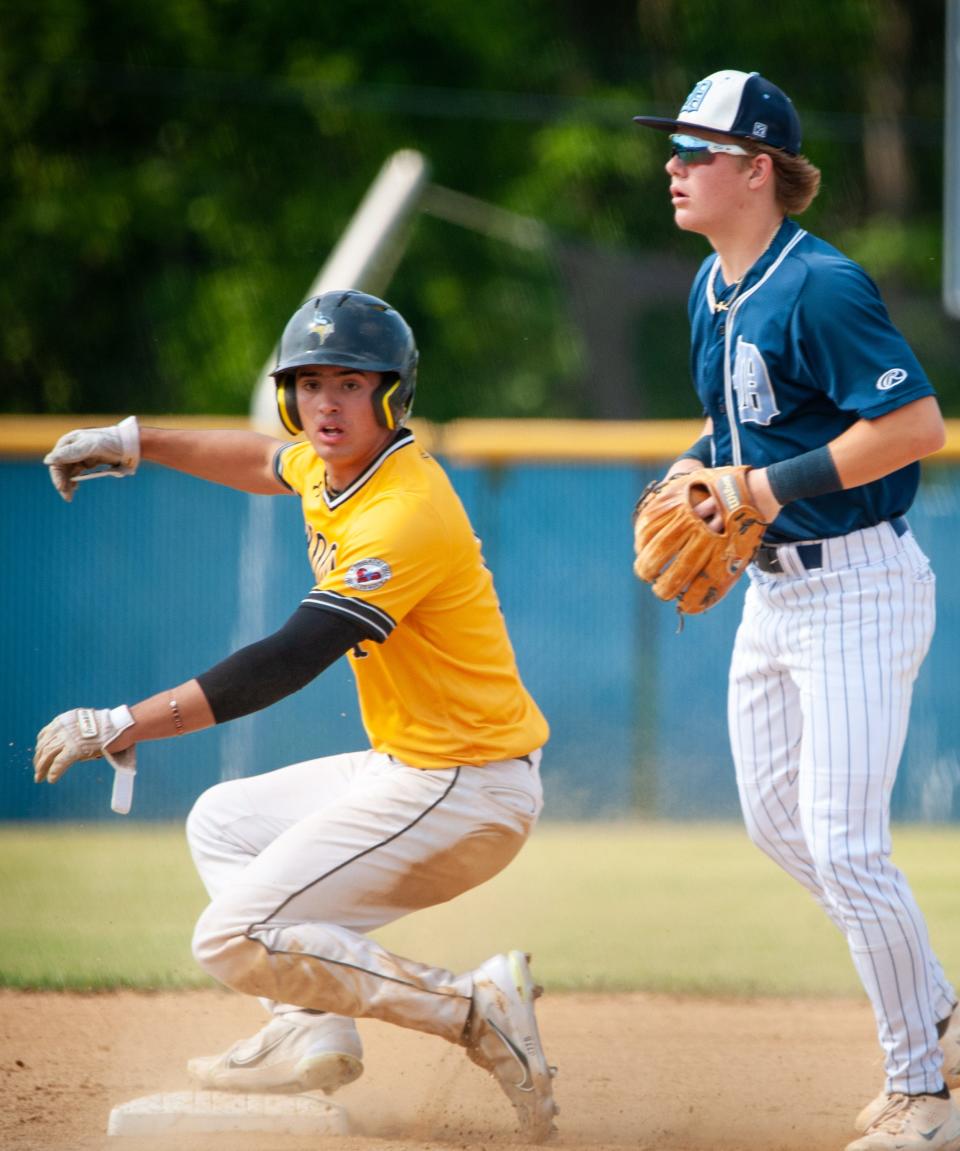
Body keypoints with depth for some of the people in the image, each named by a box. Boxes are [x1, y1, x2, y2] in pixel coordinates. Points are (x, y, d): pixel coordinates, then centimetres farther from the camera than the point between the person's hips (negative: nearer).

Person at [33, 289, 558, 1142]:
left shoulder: (404, 516, -24)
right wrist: (136, 443, 23)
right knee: (224, 823, 23)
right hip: (408, 770, 10)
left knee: (234, 941, -14)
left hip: (465, 795, -10)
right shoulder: (336, 466, 6)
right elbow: (266, 463, 32)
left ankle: (476, 1012, -17)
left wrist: (122, 725, -29)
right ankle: (315, 1034, 7)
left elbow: (288, 663, -30)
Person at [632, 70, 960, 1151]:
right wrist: (692, 469, 5)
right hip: (773, 588, 10)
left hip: (859, 586, -10)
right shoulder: (713, 288, 9)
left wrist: (778, 485, -24)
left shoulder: (820, 286, -19)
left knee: (843, 843, -11)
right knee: (776, 822, 15)